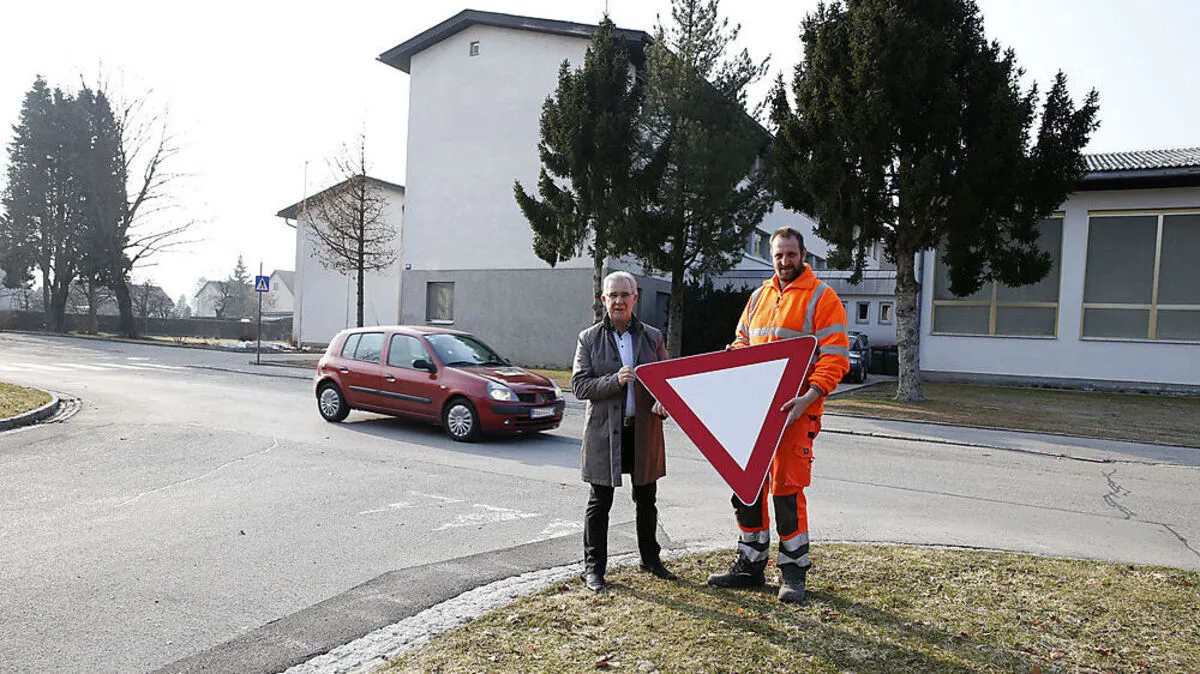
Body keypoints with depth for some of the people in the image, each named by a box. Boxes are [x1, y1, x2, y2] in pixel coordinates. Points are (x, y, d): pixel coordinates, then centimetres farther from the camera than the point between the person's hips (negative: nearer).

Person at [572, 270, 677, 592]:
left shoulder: (652, 337, 7)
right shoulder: (589, 338, 1)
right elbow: (580, 385, -5)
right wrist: (615, 380, -20)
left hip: (644, 430, 3)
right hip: (604, 431, -2)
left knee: (647, 499, 14)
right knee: (600, 501, 5)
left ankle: (651, 559, 32)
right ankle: (593, 567, 16)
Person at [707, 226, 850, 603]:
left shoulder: (822, 297, -4)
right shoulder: (759, 296, 16)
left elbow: (835, 357, -10)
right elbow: (742, 341, 25)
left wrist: (810, 396, -23)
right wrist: (734, 356, 1)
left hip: (794, 412, -6)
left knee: (787, 489, -4)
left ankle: (793, 572, 12)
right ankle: (750, 565, 25)